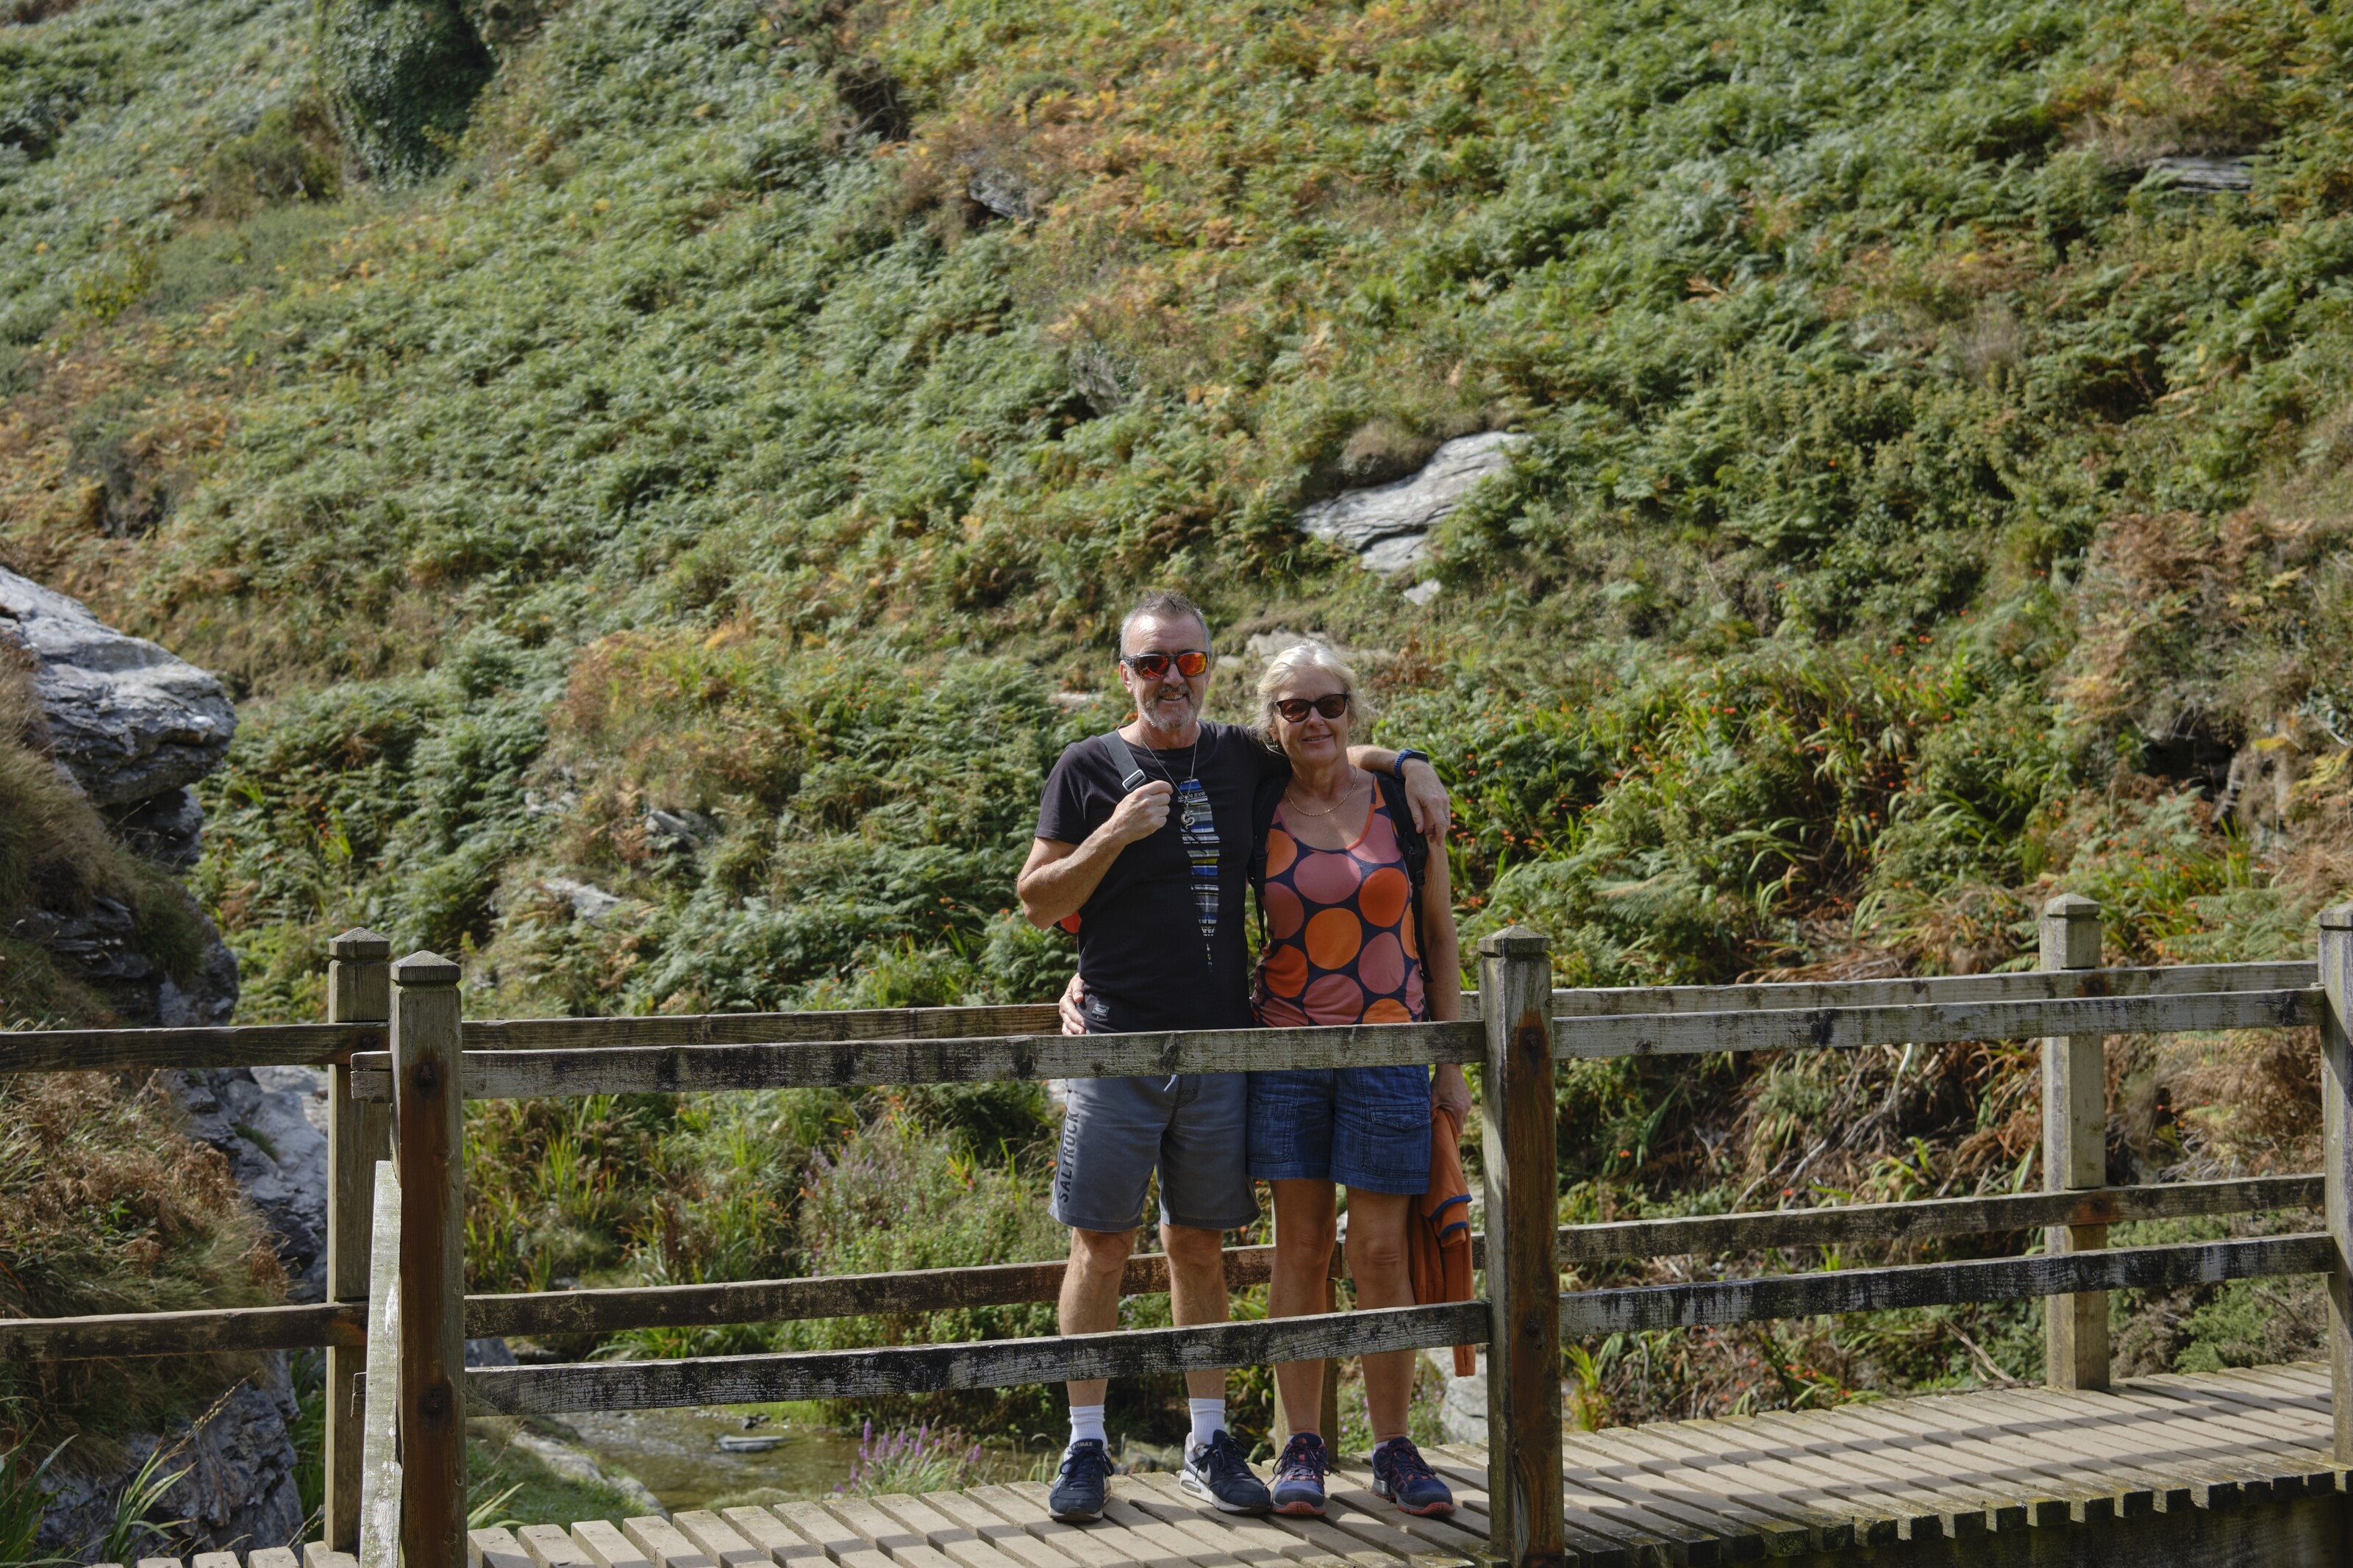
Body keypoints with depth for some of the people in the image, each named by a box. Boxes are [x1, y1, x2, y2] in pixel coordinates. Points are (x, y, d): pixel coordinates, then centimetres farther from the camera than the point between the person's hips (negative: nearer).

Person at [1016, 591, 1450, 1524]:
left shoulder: (1240, 760, 10)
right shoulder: (1089, 769, 0)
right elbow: (1037, 903, -1)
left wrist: (1407, 765, 12)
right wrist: (1115, 835, -15)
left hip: (1218, 1046, 3)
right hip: (1117, 1045, -3)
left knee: (1198, 1246, 9)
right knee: (1103, 1245, 0)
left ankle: (1208, 1444, 17)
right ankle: (1086, 1447, 10)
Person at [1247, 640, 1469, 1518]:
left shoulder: (1405, 809, 2)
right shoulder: (1257, 816, 2)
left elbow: (1440, 936, 8)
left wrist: (1453, 1064, 5)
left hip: (1388, 1052, -1)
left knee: (1381, 1252, 0)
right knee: (1300, 1247, 3)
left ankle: (1394, 1452, 10)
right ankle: (1302, 1450, 11)